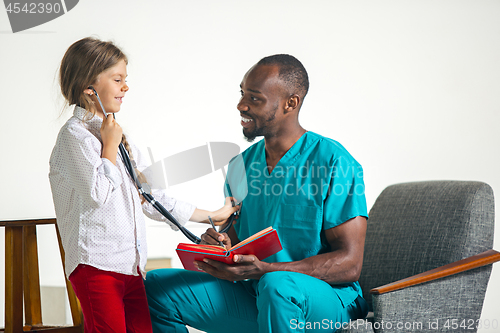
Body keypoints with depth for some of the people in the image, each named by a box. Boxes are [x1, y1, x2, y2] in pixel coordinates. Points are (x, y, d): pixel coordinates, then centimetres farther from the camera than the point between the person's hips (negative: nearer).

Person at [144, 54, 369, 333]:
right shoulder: (242, 164, 10)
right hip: (256, 298, 7)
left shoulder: (336, 163, -13)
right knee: (157, 285, -1)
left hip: (328, 297, -7)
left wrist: (262, 270, -27)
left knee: (277, 285, -40)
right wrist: (221, 245, -9)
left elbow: (350, 264, -17)